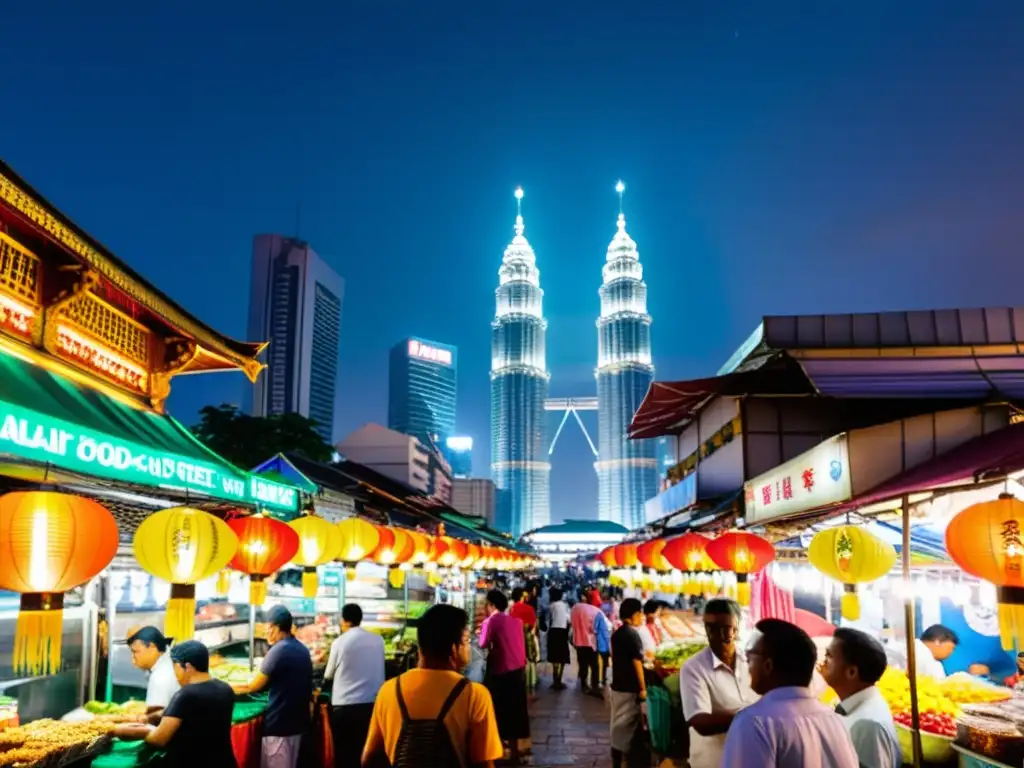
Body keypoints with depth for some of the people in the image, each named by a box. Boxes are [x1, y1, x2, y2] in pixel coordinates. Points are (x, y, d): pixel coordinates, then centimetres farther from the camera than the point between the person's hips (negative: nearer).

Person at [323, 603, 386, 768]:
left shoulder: (339, 642, -6)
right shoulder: (378, 640, 2)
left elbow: (328, 675, 7)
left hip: (344, 706, -3)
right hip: (372, 704, 3)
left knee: (344, 754, 10)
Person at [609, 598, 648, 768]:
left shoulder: (616, 634, 8)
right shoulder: (632, 634, -17)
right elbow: (636, 662, -18)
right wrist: (643, 688, -13)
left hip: (617, 684, 8)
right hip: (629, 687, -8)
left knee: (618, 723, 15)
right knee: (626, 724, 2)